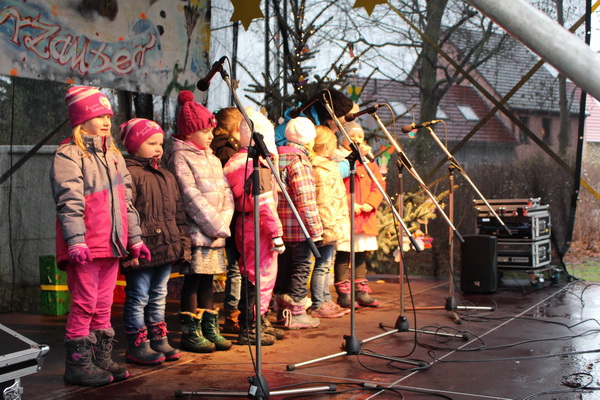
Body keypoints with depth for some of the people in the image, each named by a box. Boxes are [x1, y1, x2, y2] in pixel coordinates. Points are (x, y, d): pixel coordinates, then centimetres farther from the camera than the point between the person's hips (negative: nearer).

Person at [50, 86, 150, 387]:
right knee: (84, 303, -4)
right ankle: (78, 364, 4)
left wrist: (135, 239, 20)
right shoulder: (69, 154, -6)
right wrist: (76, 240, -24)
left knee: (103, 305, 12)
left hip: (111, 244, 8)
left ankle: (101, 359, 20)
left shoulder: (113, 156, 19)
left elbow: (126, 201, 22)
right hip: (84, 246, -7)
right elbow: (69, 201, -16)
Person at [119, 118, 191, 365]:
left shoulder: (167, 177, 18)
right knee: (139, 297, 0)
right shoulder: (129, 174, -10)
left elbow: (178, 213, 22)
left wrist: (183, 241, 16)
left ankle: (159, 340, 25)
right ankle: (137, 346, 7)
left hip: (166, 249, 8)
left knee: (159, 296, 16)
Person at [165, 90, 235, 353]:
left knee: (207, 280, 12)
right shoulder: (180, 157, -7)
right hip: (196, 232, -7)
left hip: (216, 231, 7)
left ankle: (210, 329, 18)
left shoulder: (212, 159, 18)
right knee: (193, 280, -2)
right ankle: (190, 333, 5)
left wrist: (223, 222, -4)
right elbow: (191, 196, -14)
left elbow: (226, 193, 12)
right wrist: (214, 225, -14)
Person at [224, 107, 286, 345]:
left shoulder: (237, 161, 13)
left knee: (263, 276, 18)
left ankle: (260, 323, 28)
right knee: (258, 278, -3)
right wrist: (276, 233, -19)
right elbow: (265, 203, -21)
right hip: (258, 227, -10)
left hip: (244, 224, 10)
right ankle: (249, 330, 3)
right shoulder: (258, 165, -16)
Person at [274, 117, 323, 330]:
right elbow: (306, 200, -20)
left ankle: (282, 309, 25)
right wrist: (315, 229, -16)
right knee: (301, 266, 0)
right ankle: (296, 313, 3)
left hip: (280, 225, 8)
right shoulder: (299, 161, -16)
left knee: (284, 265, 16)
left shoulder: (276, 157, 10)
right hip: (298, 227, -8)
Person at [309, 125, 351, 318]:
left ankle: (326, 301, 25)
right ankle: (317, 306, 0)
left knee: (326, 264, 16)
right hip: (329, 226, -11)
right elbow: (322, 202, -22)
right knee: (322, 264, -5)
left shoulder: (327, 165, 17)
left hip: (331, 226, 11)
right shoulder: (321, 169, -17)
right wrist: (329, 226, -22)